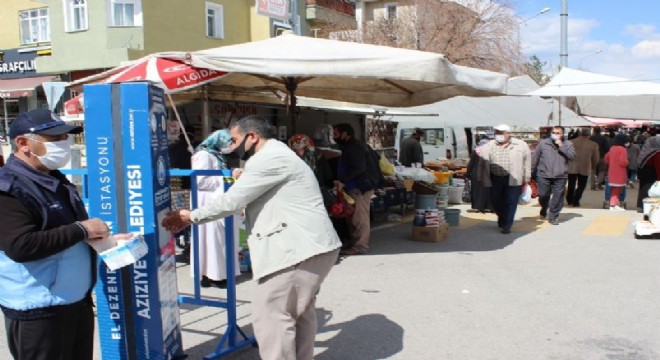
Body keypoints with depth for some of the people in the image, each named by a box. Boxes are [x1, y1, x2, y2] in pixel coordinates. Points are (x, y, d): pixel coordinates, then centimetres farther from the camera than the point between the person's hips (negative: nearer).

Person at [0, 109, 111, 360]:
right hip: (38, 311, -8)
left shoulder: (56, 181, 12)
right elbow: (21, 246, -29)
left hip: (79, 301, 9)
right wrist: (81, 230, -22)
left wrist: (96, 234, 9)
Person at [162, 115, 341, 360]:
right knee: (299, 311, 17)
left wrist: (190, 217, -2)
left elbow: (231, 201, -12)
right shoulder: (277, 156, 24)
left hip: (299, 249, -11)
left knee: (271, 314, -7)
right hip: (308, 247, 11)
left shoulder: (268, 158, -12)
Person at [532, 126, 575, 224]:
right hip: (544, 175, 0)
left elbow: (572, 156, -9)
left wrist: (561, 146, -13)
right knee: (543, 195, 6)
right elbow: (535, 158, 7)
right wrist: (531, 173, 7)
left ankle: (553, 217, 13)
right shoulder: (543, 143, 5)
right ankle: (544, 209, 36)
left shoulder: (568, 144, 6)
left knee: (557, 198, 0)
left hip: (560, 176, 0)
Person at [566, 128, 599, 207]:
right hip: (585, 169, -1)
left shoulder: (571, 142, 0)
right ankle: (575, 201, 3)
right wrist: (591, 167, 19)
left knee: (571, 185, 16)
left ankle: (569, 200, 24)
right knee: (581, 186, 9)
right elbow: (595, 159, 3)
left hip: (572, 168, 1)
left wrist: (567, 164, 18)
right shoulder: (593, 145, -1)